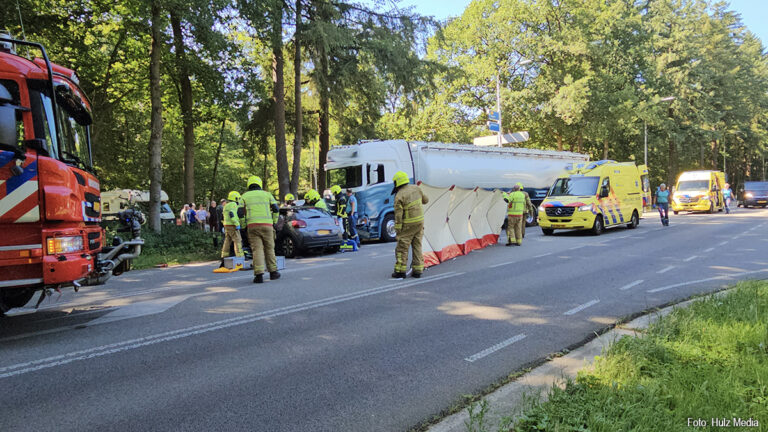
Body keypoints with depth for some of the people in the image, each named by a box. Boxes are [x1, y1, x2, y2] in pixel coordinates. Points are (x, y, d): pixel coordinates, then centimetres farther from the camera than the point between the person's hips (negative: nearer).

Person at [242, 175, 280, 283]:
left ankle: (259, 274, -14)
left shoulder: (244, 196, 13)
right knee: (269, 249, 10)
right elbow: (276, 209, 9)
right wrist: (274, 222, 18)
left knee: (257, 249, -4)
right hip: (267, 225, 1)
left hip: (252, 226, -1)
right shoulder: (267, 194, 15)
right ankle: (273, 272, 15)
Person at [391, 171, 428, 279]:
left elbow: (398, 215, -17)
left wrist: (397, 229, -11)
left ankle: (400, 271, 4)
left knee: (402, 247, 3)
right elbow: (425, 200, 15)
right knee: (417, 246, 12)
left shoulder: (399, 196, -16)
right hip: (420, 221, 6)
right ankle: (418, 270, 14)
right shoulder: (416, 188, 2)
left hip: (408, 225, -6)